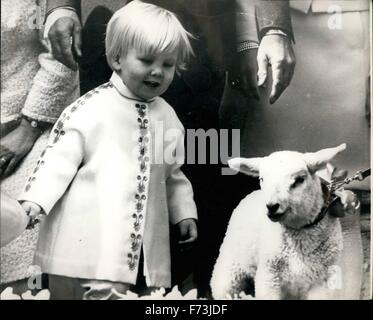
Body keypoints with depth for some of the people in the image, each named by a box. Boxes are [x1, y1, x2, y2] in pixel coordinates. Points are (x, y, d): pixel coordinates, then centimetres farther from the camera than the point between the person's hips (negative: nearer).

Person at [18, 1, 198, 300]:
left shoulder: (168, 116, 10)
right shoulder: (92, 107, -7)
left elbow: (173, 174, 18)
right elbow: (61, 156, -6)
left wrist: (185, 212, 13)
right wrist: (35, 199, -15)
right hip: (95, 233, -5)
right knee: (107, 291, -10)